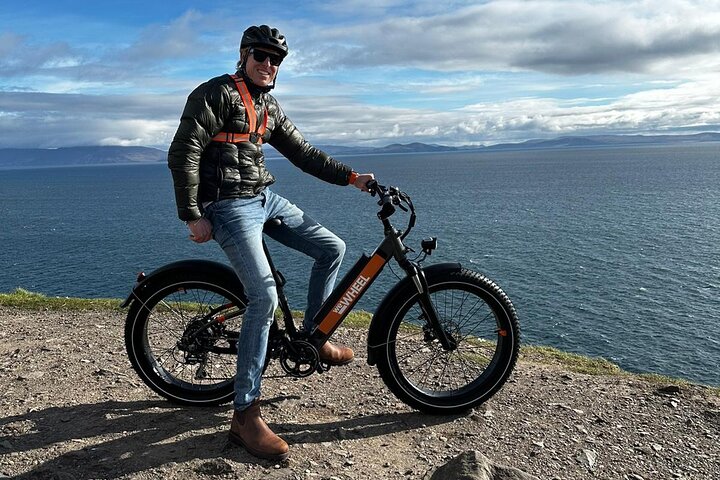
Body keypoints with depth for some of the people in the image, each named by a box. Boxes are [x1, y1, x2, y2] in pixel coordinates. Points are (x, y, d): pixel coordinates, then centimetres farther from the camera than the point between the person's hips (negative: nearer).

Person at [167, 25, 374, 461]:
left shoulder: (269, 107, 16)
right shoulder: (215, 94, -8)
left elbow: (303, 153, 18)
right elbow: (183, 153, -13)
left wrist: (351, 177, 11)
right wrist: (193, 216, -17)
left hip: (266, 198, 8)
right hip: (230, 207, -8)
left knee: (333, 249, 6)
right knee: (265, 296, -22)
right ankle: (245, 416, -13)